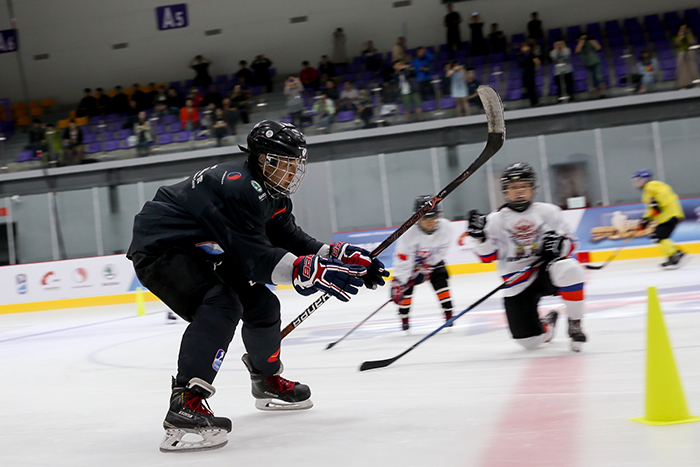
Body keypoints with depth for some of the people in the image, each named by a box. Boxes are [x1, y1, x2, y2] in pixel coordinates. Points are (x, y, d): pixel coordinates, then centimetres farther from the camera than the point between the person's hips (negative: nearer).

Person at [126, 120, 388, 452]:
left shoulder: (269, 192, 5)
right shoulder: (238, 186, -27)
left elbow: (290, 240, 8)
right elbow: (253, 258, -31)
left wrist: (342, 256, -5)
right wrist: (312, 272, -38)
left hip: (197, 249, 11)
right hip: (159, 247, -10)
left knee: (260, 303, 12)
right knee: (221, 305, -31)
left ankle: (268, 381, 37)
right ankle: (185, 405, -37)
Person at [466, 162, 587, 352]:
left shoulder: (548, 211, 4)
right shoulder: (496, 219, 2)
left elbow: (568, 243, 5)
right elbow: (488, 256, 0)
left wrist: (559, 244, -17)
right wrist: (480, 237, -18)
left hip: (546, 270, 0)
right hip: (517, 282, 0)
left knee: (568, 269, -37)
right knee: (529, 342, -7)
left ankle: (574, 324, -16)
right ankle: (546, 325, 33)